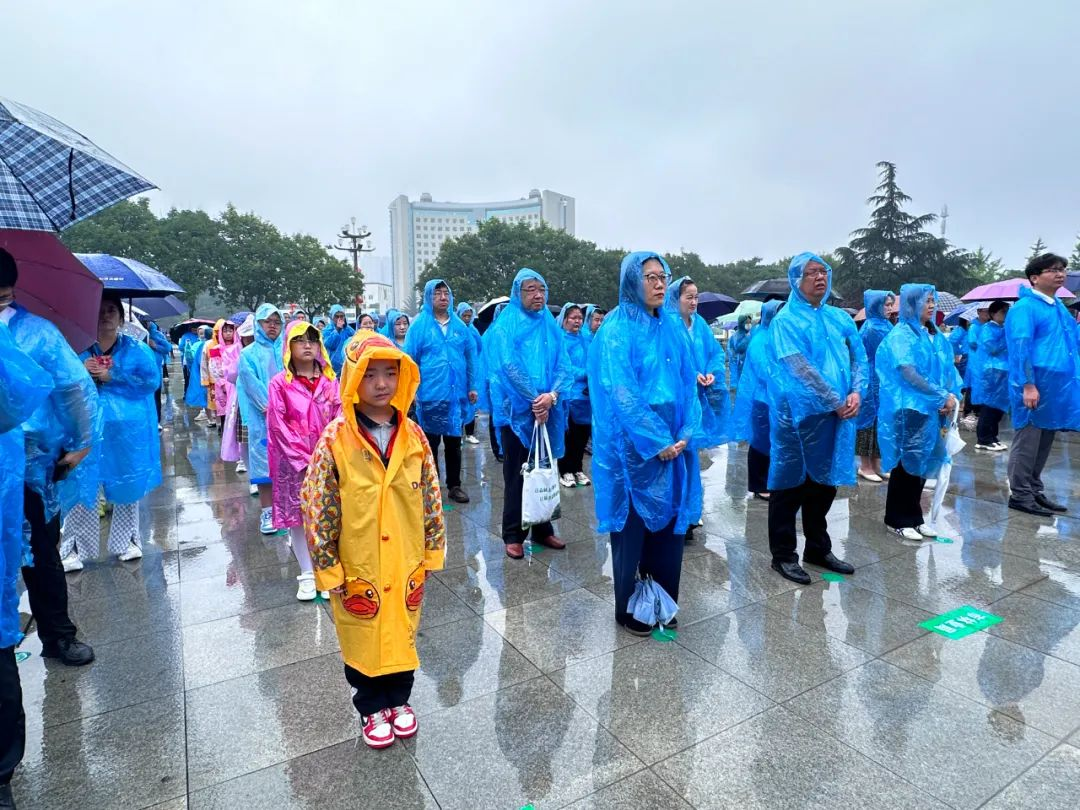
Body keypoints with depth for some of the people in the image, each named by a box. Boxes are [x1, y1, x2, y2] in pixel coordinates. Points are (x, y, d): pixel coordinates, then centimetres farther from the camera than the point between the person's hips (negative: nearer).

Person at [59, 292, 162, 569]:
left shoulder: (137, 348, 4)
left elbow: (153, 380, -7)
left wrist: (112, 377, -13)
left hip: (126, 430, -1)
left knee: (127, 484, 8)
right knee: (81, 486, -1)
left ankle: (127, 541, 23)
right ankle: (74, 548, 10)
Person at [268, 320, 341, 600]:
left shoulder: (329, 380, 5)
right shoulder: (280, 383, -2)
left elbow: (339, 418, 3)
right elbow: (279, 426, -6)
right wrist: (304, 458, -12)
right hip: (294, 461, -1)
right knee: (297, 515, 5)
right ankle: (307, 574, 17)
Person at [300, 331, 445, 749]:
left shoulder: (413, 436, -7)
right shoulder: (335, 439, -16)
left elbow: (431, 498, 1)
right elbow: (316, 507, -11)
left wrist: (432, 551, 4)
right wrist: (328, 567, -9)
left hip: (406, 564, 3)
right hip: (358, 569, -2)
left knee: (402, 632, 20)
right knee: (364, 636, 17)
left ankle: (398, 699, 45)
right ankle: (372, 709, 41)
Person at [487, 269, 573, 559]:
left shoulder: (551, 326, 10)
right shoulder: (505, 325, -3)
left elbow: (563, 366, 3)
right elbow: (509, 366, -13)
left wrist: (551, 395, -15)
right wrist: (534, 400, -17)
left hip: (548, 411, 4)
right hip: (516, 410, -4)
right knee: (516, 473, 2)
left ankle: (542, 529, 24)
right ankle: (513, 535, 12)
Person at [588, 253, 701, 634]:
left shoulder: (673, 327, 9)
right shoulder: (616, 331, -10)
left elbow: (687, 383, 8)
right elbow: (622, 394, -17)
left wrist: (685, 433, -4)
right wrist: (656, 441, -17)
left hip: (672, 445, 6)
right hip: (632, 448, -6)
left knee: (669, 523, 13)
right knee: (633, 526, 5)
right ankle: (628, 611, 22)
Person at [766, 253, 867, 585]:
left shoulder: (841, 318, 13)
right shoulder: (786, 319, -7)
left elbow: (859, 358, 11)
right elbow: (800, 368, -16)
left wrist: (857, 392, -7)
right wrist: (836, 402, -14)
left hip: (836, 415, 6)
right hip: (797, 415, -6)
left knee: (824, 483, 15)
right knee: (791, 484, 2)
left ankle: (818, 549, 30)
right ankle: (783, 555, 14)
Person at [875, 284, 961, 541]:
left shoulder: (935, 336, 13)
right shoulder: (901, 334, -9)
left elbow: (948, 368, 12)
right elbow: (907, 373, -18)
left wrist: (952, 396, -6)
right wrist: (942, 397, -17)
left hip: (932, 411, 7)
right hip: (909, 409, -7)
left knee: (923, 463, 10)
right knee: (907, 463, -2)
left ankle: (914, 517, 21)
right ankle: (898, 520, 9)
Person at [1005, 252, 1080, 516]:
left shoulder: (1058, 307, 17)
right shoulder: (1025, 307, -11)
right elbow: (1020, 347, -18)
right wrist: (1028, 385, -23)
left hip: (1055, 388, 9)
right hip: (1035, 388, -8)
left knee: (1044, 443, 14)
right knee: (1027, 442, -1)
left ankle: (1035, 491, 24)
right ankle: (1020, 495, 7)